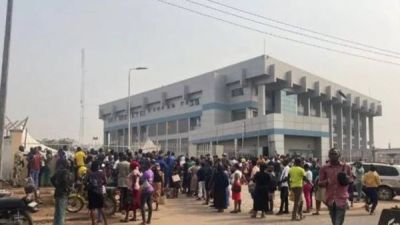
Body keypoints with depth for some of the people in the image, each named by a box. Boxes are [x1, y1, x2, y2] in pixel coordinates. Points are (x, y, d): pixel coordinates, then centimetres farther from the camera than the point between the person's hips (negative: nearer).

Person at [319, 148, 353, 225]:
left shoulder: (346, 167, 3)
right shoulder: (324, 168, 2)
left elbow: (351, 180, 13)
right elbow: (320, 183, 5)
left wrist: (346, 178, -10)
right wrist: (326, 181, -17)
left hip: (342, 198, -2)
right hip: (330, 198, 2)